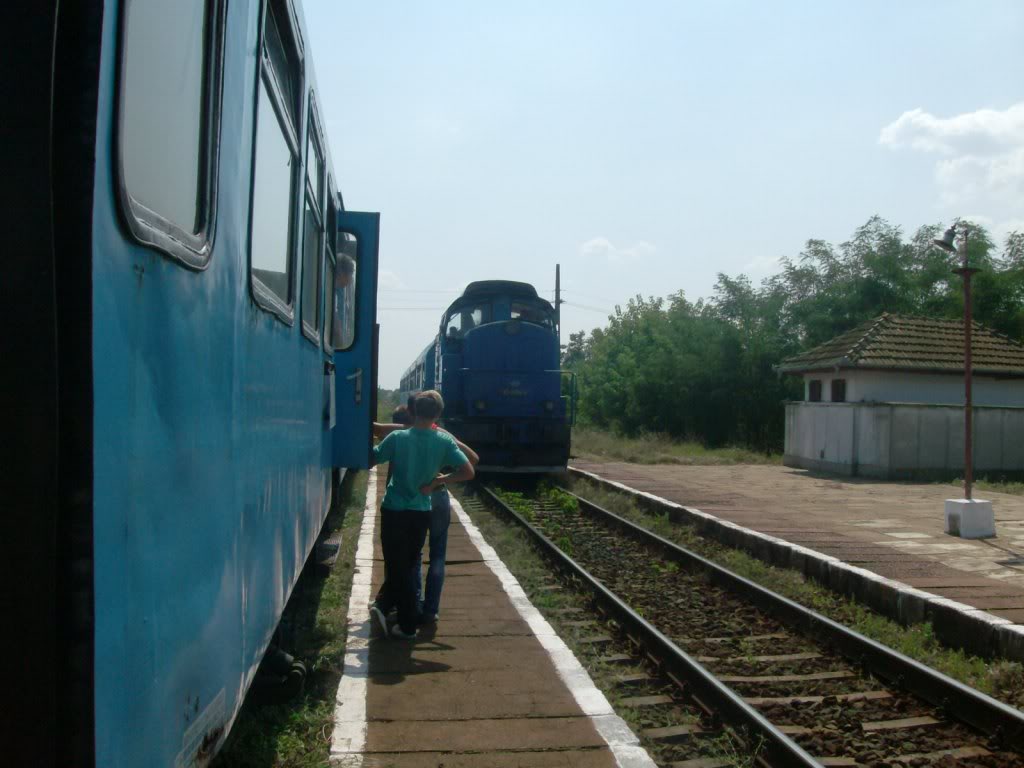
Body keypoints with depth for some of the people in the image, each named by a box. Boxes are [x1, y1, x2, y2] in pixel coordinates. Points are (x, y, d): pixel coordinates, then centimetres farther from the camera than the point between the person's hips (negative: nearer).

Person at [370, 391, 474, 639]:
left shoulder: (397, 438, -12)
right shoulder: (444, 441, -7)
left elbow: (371, 460, -2)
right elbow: (468, 472, -13)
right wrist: (437, 481, -2)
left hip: (395, 511, -2)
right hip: (421, 513, 2)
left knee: (397, 568, 6)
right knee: (406, 565, 21)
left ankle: (408, 626, 7)